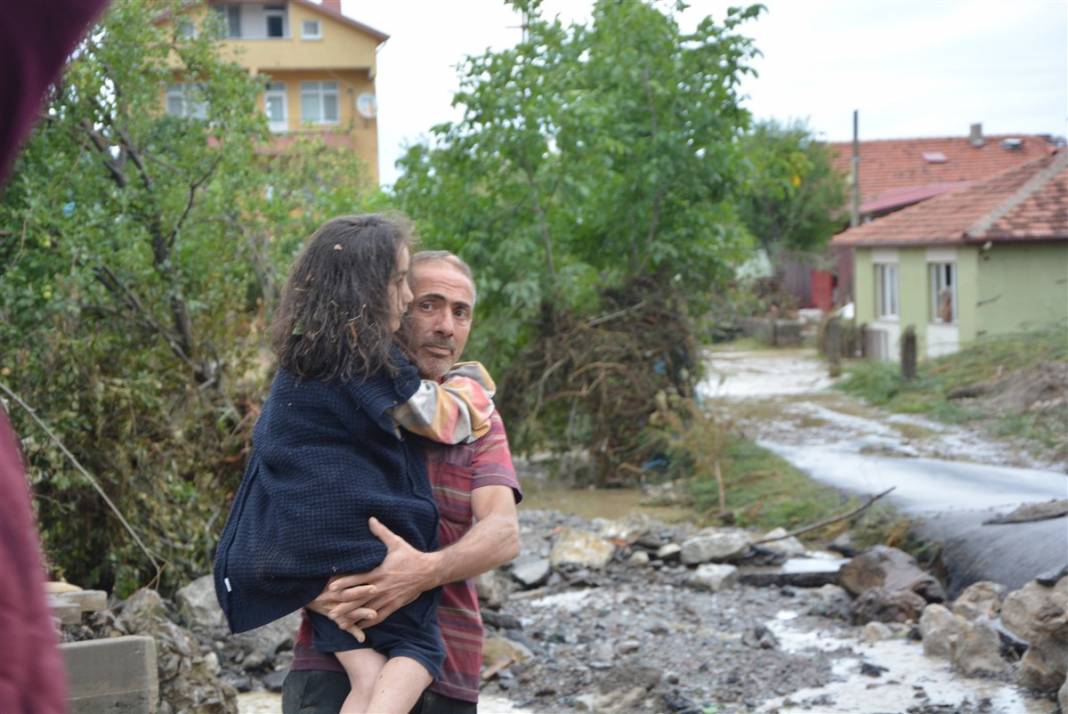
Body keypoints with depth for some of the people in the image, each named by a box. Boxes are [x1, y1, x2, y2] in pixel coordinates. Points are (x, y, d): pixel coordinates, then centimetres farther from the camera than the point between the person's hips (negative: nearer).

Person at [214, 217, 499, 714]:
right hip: (352, 537, -7)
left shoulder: (303, 354, 13)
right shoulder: (368, 357, -12)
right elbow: (442, 419, -1)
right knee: (416, 653, 2)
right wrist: (474, 382, 19)